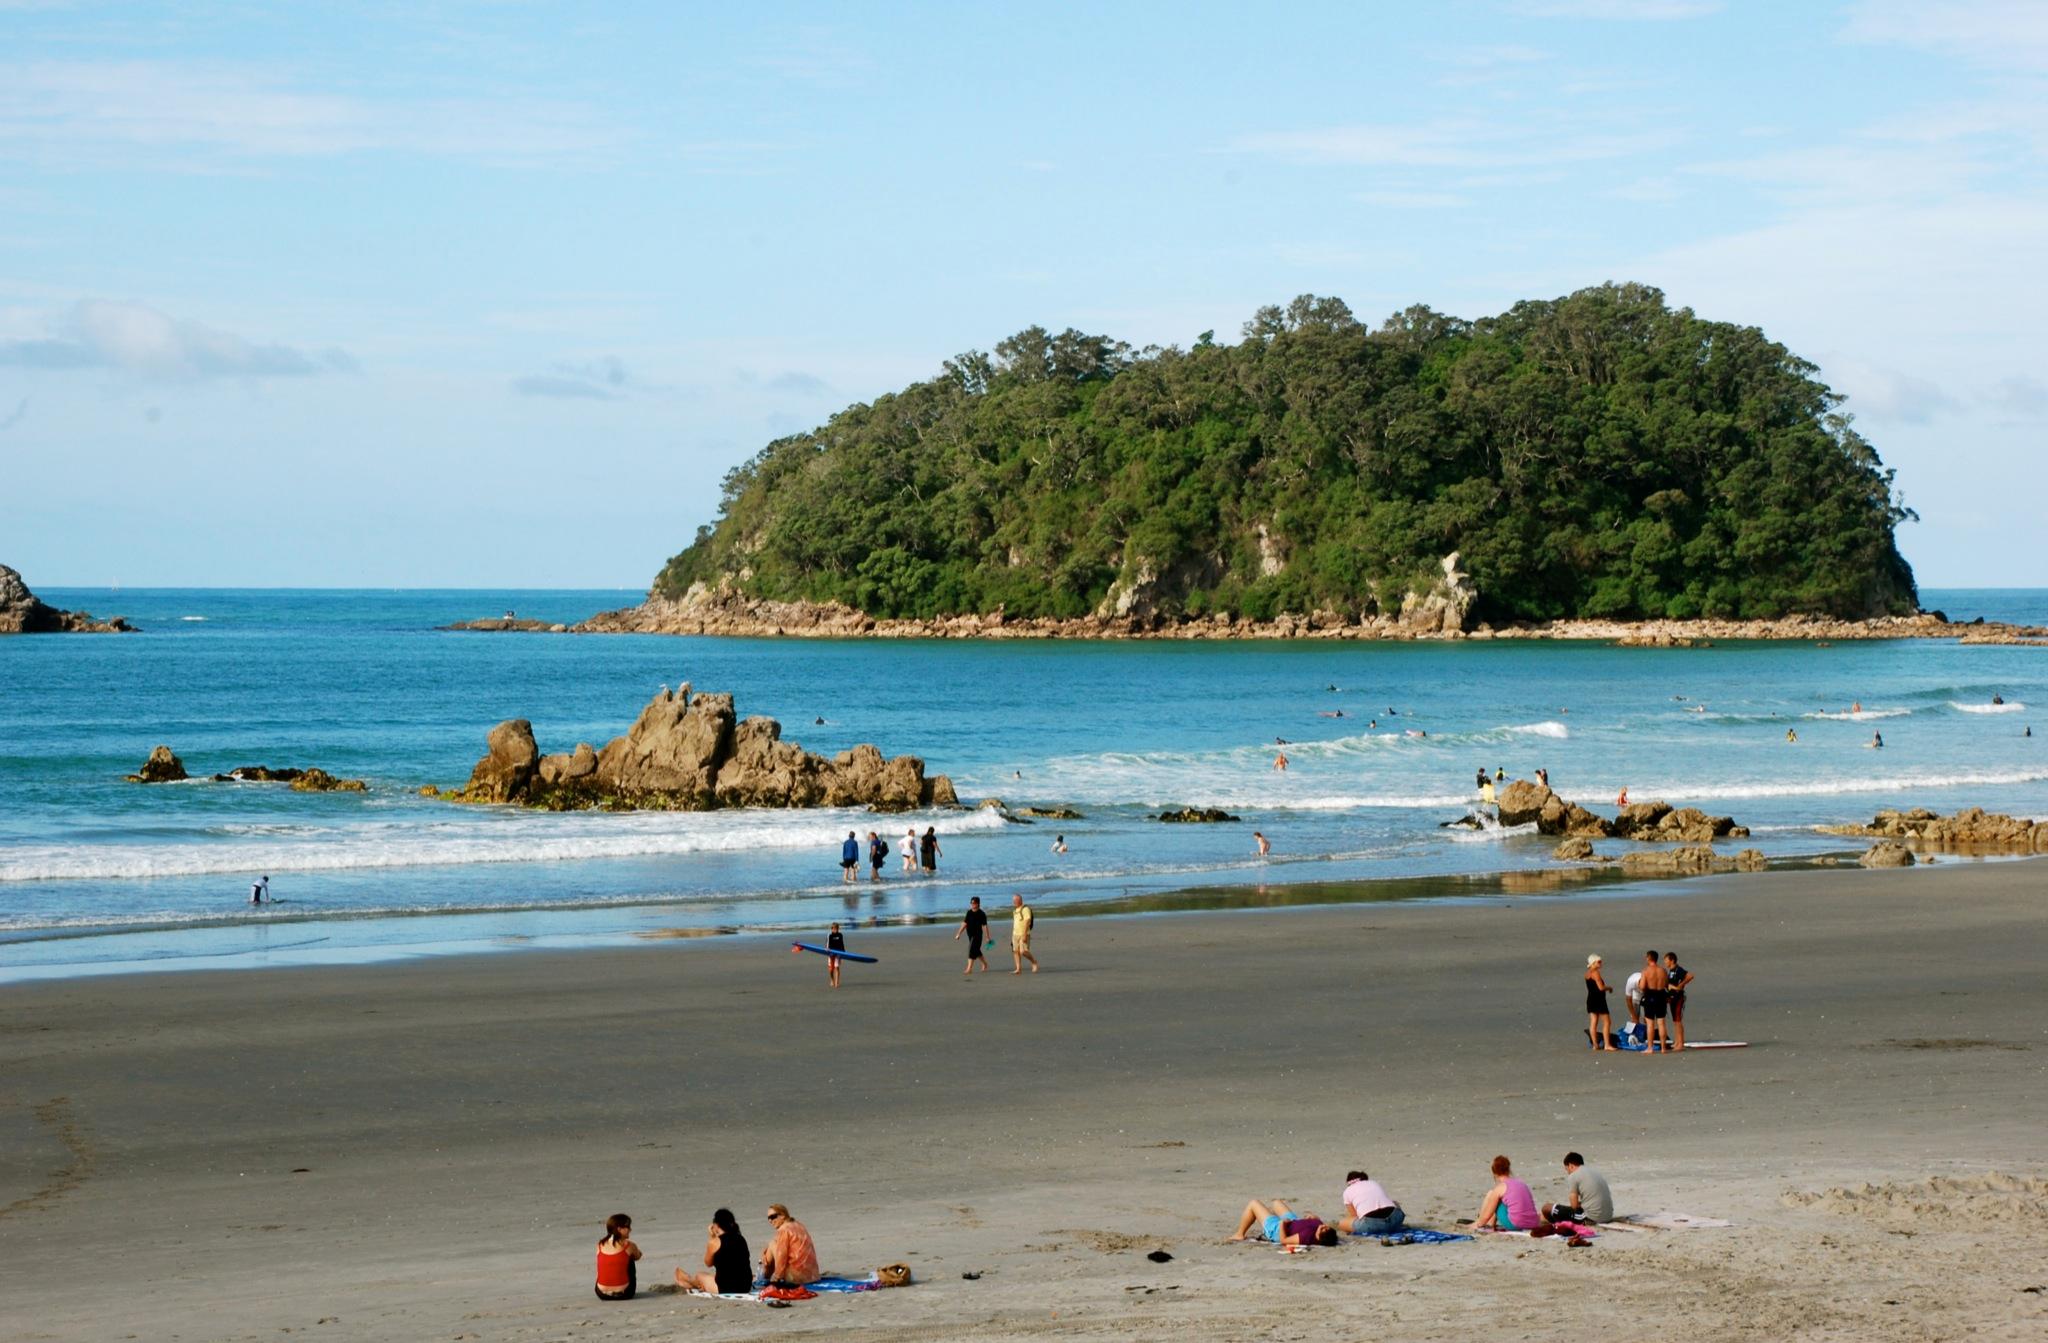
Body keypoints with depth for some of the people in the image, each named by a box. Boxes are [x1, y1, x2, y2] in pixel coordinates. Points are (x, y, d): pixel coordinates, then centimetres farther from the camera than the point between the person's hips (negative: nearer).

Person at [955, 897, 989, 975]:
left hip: (977, 935, -7)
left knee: (972, 951, -12)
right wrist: (958, 934, 11)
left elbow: (985, 926, -10)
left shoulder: (981, 914, -10)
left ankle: (969, 969, -12)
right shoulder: (969, 913, 8)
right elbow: (965, 924, 13)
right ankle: (985, 964, 36)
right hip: (970, 935, 7)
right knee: (976, 951, 17)